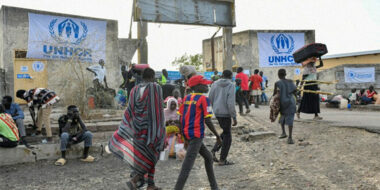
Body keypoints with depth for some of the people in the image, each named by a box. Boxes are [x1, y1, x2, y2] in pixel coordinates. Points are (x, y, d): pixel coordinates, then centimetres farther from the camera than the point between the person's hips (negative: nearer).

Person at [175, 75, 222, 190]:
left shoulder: (186, 98, 10)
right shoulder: (204, 99, -10)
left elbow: (181, 117, 9)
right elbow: (207, 121, -13)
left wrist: (184, 137, 17)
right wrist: (217, 136, -2)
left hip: (186, 133, 8)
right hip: (196, 134, -8)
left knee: (208, 157, 22)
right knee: (188, 164, -6)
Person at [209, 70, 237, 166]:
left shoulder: (215, 84, 6)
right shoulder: (231, 85, -11)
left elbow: (210, 99, 9)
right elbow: (231, 103, -17)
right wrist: (234, 117, -12)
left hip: (217, 112, 6)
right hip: (225, 113, -6)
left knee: (225, 132, 22)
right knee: (227, 136, 7)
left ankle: (213, 151, 13)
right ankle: (222, 160, 11)